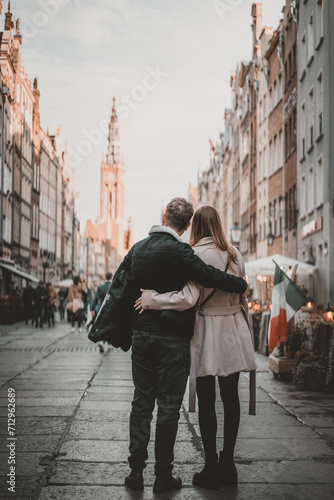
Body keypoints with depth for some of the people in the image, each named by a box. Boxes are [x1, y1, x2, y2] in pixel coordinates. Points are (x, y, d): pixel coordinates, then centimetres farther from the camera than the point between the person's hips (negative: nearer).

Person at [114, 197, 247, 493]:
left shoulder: (138, 248, 8)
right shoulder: (177, 250, -14)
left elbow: (119, 282, 16)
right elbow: (210, 276, -22)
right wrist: (242, 285, -5)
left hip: (140, 333, 6)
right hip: (172, 338, -6)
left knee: (141, 403, 12)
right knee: (168, 407, 2)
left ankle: (136, 471, 14)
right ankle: (163, 477, 7)